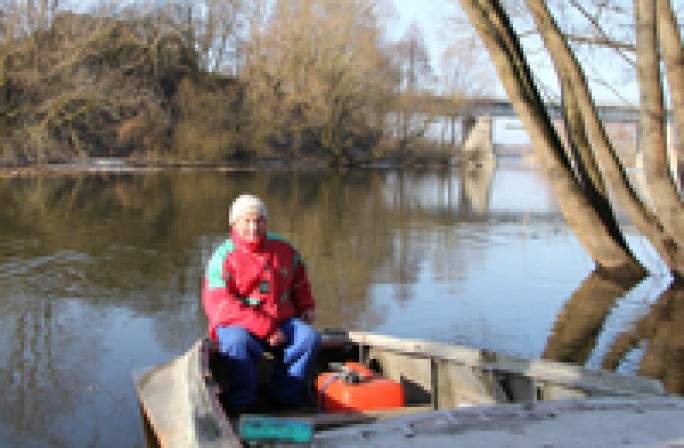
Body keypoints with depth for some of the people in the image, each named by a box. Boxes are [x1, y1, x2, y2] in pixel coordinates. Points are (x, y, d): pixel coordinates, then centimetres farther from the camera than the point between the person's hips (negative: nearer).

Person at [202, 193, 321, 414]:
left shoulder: (283, 249, 10)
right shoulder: (223, 259, -8)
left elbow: (299, 278, 31)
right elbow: (219, 306, -18)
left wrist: (306, 306, 15)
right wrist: (265, 329, -24)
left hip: (282, 322, 4)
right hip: (237, 325, -4)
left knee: (310, 338, -22)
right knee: (237, 344, -37)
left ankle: (283, 396, -15)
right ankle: (243, 401, -17)